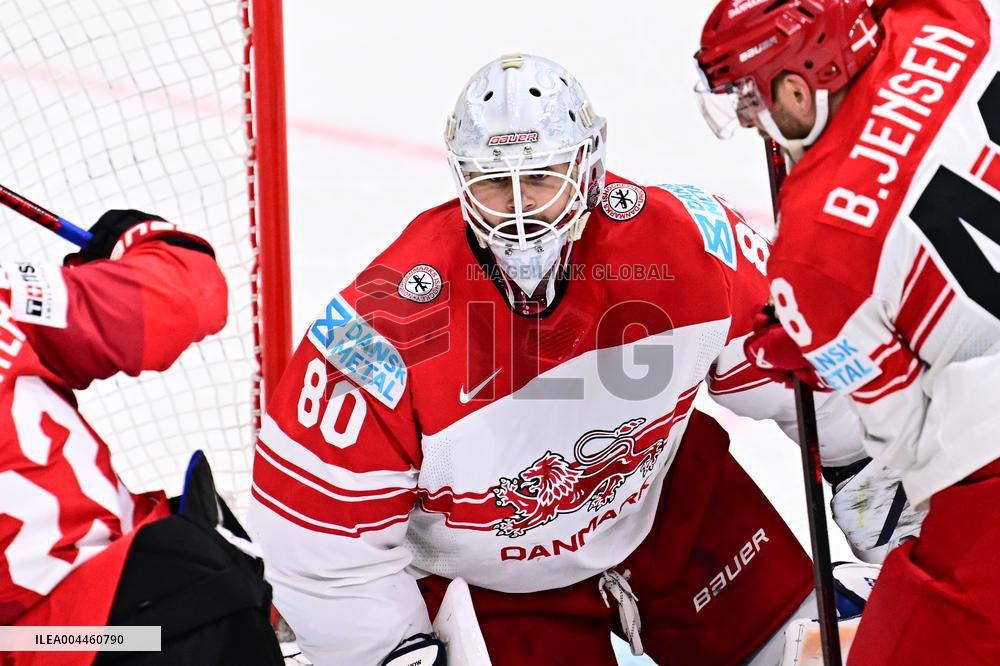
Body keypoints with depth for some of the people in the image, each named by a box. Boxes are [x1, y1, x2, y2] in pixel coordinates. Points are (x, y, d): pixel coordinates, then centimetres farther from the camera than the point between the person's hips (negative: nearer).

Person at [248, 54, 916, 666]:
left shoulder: (686, 240, -26)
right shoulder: (388, 326, -33)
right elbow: (318, 537, -25)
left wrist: (864, 466, 5)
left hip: (668, 489, 3)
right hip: (501, 580, -2)